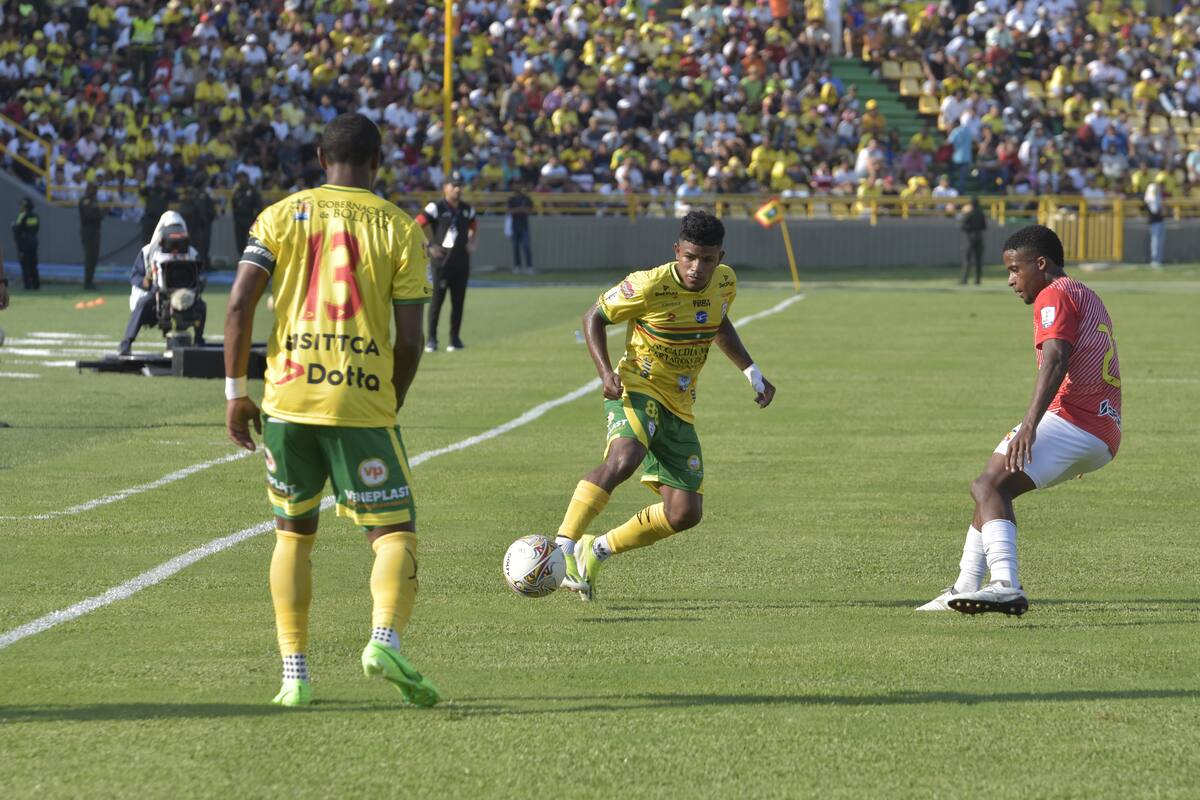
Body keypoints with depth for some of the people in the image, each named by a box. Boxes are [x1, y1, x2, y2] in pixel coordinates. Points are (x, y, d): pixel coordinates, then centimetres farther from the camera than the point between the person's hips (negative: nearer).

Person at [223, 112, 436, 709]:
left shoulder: (282, 216, 7)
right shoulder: (399, 229, 3)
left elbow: (239, 304, -3)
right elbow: (408, 341, -1)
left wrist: (235, 391, 4)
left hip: (289, 398, 2)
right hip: (363, 402, -2)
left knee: (292, 534, 17)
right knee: (395, 534, 2)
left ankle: (294, 674, 11)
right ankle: (385, 640, -26)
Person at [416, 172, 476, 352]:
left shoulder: (467, 209, 11)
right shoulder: (436, 208, -7)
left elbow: (472, 226, 29)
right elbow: (417, 226, -13)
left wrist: (471, 242, 11)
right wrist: (430, 246, -16)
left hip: (461, 260, 5)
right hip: (442, 260, -5)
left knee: (458, 300, 6)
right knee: (437, 298, -5)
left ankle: (455, 338, 14)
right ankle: (431, 339, 1)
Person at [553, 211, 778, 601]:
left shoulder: (724, 283, -1)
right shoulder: (649, 286, -18)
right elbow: (594, 317, -6)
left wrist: (753, 374, 17)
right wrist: (606, 373, -20)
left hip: (679, 407, 6)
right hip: (637, 389, -6)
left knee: (684, 514, -2)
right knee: (623, 459, -38)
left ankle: (597, 550, 16)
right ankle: (563, 547, -37)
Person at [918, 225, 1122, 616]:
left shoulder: (1055, 296, -2)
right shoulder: (1089, 298, 28)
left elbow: (1055, 360, -19)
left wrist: (1029, 425, -31)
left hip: (1072, 419, -10)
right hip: (1105, 436, 10)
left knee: (989, 486, -22)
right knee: (994, 487, 20)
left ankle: (1005, 586, -40)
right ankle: (966, 588, 20)